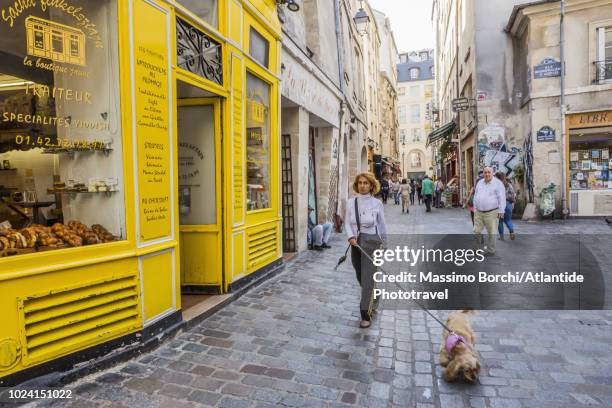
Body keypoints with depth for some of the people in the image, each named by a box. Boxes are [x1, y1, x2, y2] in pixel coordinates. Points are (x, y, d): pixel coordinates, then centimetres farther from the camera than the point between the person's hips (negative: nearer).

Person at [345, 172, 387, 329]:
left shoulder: (377, 204, -3)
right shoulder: (351, 202, 2)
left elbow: (382, 224, 6)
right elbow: (348, 223, 1)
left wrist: (384, 243, 14)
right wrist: (351, 237, -17)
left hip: (371, 241, -3)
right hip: (356, 242, 4)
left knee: (367, 278, -6)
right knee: (360, 277, 17)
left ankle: (366, 315, 4)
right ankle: (372, 299, 46)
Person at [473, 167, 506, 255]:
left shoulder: (498, 183, -7)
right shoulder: (480, 183, 11)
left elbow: (502, 198, -9)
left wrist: (501, 211, -12)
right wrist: (475, 208, 15)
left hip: (491, 213, -5)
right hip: (478, 213, 5)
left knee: (491, 233, 2)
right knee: (476, 231, 5)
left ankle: (490, 251, 13)